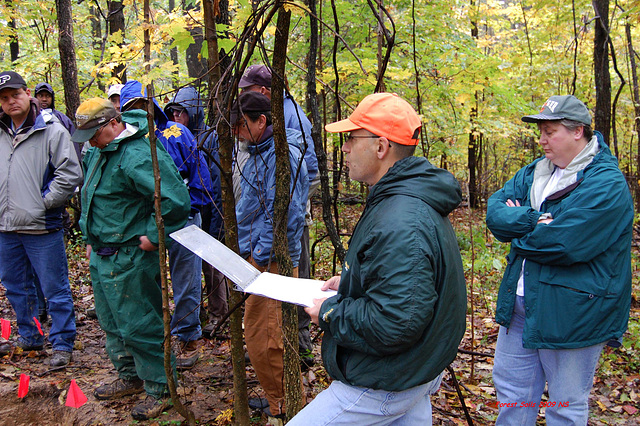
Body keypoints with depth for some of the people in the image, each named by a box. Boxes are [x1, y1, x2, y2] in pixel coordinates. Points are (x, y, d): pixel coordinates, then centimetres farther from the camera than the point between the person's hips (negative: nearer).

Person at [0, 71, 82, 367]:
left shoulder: (52, 131, -7)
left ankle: (62, 343, 12)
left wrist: (44, 203, -11)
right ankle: (29, 337, 34)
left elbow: (71, 175, -11)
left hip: (41, 227, -6)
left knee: (55, 289, 1)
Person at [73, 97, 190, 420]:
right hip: (102, 255, 10)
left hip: (128, 260, -10)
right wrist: (91, 239, 22)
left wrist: (153, 236, -21)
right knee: (111, 321, 21)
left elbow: (175, 202, -32)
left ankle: (159, 388, 14)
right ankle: (130, 378, 38)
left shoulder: (137, 156, -24)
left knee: (138, 326, -2)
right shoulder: (99, 151, 9)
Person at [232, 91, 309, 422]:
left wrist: (261, 257, -19)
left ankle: (282, 407, 10)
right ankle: (276, 397, 32)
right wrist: (246, 248, 20)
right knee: (259, 331, 18)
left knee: (261, 336, -6)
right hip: (258, 255, 10)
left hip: (272, 261, -10)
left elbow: (285, 216, -23)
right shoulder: (259, 152, 14)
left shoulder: (282, 155, -18)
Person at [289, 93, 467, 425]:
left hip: (381, 388, -10)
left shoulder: (399, 225, -30)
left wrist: (329, 313, -18)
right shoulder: (416, 201, 6)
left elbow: (394, 323, -33)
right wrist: (348, 283, 10)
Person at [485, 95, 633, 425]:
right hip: (521, 305, 8)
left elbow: (562, 245, -27)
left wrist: (517, 232, -9)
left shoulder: (607, 184, -17)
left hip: (570, 312, -7)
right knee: (509, 386, 19)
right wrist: (534, 221, -20)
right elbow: (495, 212, -2)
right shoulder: (534, 173, 9)